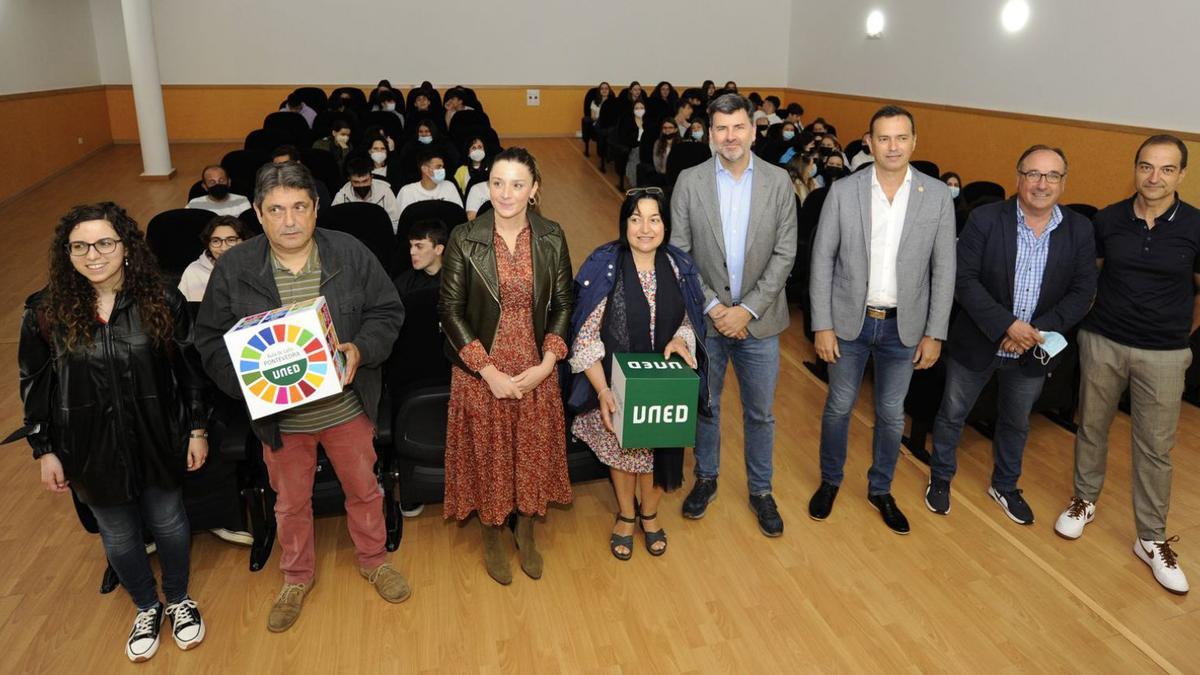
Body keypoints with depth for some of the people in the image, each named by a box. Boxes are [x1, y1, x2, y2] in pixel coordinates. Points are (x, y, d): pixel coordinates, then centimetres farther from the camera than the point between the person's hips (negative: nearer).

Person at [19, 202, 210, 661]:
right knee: (118, 537, 16)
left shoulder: (163, 301, -9)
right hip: (92, 449, 1)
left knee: (169, 523, 16)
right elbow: (34, 387, 1)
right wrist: (44, 451, 1)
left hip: (157, 441, 0)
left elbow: (190, 370, -2)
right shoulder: (45, 313, -8)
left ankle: (179, 601, 42)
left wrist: (197, 429, -1)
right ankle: (147, 609, 41)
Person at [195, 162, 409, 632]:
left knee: (363, 488, 20)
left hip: (346, 407, 0)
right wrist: (245, 380, -21)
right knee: (290, 502, 21)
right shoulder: (233, 269, -11)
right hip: (279, 415, 0)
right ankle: (297, 576, 47)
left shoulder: (351, 253, -11)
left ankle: (373, 559, 47)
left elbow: (387, 312, -3)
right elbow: (211, 339, -4)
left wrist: (361, 350, -22)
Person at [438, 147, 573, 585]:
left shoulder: (551, 238, -3)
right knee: (488, 455, 10)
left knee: (533, 452, 14)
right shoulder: (464, 240, -10)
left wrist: (546, 364, -9)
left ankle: (525, 532, 39)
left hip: (536, 371, 2)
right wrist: (489, 371, -14)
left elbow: (563, 303, 2)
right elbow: (450, 310, -9)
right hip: (480, 372, -2)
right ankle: (492, 539, 35)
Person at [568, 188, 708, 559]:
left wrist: (680, 339, -17)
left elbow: (687, 321, 7)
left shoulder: (678, 267, -6)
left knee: (656, 447, 18)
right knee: (621, 448, 17)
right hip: (618, 384, -2)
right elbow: (585, 337, -17)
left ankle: (649, 513, 46)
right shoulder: (604, 268, -18)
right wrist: (602, 391, -24)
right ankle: (626, 515, 43)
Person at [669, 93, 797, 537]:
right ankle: (706, 478, 37)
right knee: (705, 406, 16)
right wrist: (713, 306, -13)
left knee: (760, 413, 12)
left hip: (759, 320, 0)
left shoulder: (778, 182, -3)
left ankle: (761, 490, 32)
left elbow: (785, 254, -5)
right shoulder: (689, 182, -4)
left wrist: (748, 309, -13)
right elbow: (679, 253, -4)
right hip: (705, 318, 0)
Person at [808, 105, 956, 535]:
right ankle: (830, 481, 36)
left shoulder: (937, 195, -6)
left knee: (891, 414, 13)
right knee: (838, 407, 13)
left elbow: (944, 270, -2)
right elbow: (822, 260, -5)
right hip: (849, 320, 0)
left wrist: (934, 333, -4)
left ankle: (880, 489, 35)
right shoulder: (843, 191, -8)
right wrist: (822, 325, -8)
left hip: (903, 325, 1)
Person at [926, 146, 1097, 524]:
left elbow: (1082, 292, -5)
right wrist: (1007, 325, -25)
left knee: (1016, 423, 22)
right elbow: (964, 279, -18)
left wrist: (1040, 330, -18)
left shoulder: (1079, 230, -5)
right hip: (977, 343, -2)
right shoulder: (985, 219, -14)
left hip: (1033, 350, 3)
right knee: (952, 415, 14)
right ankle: (940, 478, 37)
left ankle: (1005, 486, 45)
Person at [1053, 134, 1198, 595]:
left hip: (1163, 355, -1)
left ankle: (1152, 539, 19)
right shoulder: (1107, 220, -4)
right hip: (1102, 343, 2)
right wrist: (1094, 315, 8)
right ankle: (1085, 499, 37)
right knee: (1091, 427, 15)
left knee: (1155, 448, 5)